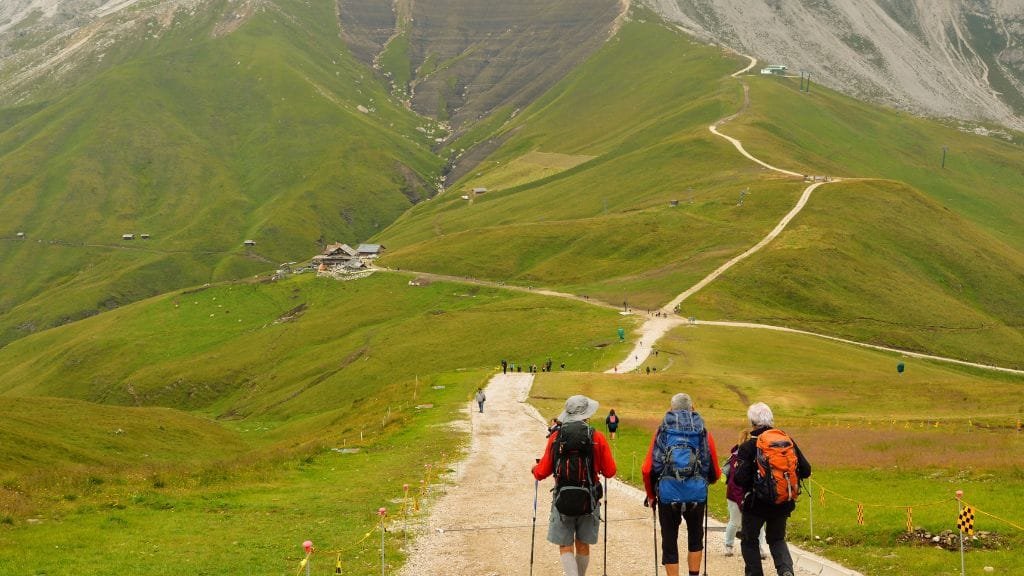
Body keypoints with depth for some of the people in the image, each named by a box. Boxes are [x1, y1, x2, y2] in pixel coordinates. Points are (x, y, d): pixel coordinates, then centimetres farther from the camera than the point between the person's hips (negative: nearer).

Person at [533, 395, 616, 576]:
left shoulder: (556, 437, -3)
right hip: (589, 499, 1)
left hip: (563, 500, -1)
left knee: (565, 546, 3)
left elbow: (542, 473, 1)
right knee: (582, 545, 16)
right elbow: (610, 471, -2)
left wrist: (535, 469, 24)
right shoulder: (597, 437, -6)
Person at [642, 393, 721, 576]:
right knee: (695, 539, 21)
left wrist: (651, 495, 14)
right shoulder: (703, 433, 5)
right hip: (697, 495, 1)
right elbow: (715, 473, 7)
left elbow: (648, 470, -1)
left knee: (669, 543, 8)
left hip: (668, 494, -1)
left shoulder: (663, 431, 4)